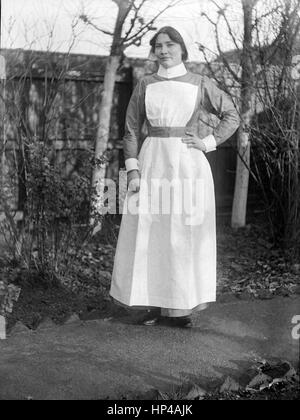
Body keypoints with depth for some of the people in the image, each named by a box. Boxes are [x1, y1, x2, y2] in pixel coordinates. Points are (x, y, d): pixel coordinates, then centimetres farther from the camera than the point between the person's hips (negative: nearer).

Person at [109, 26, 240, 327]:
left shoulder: (199, 84, 5)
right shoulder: (145, 85, 7)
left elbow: (231, 116, 12)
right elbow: (131, 130, 6)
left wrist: (208, 143, -1)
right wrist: (133, 171, -4)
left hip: (188, 165, -1)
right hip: (152, 162, 1)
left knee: (185, 233, 1)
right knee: (149, 234, -1)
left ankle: (181, 307, 10)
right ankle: (154, 305, 9)